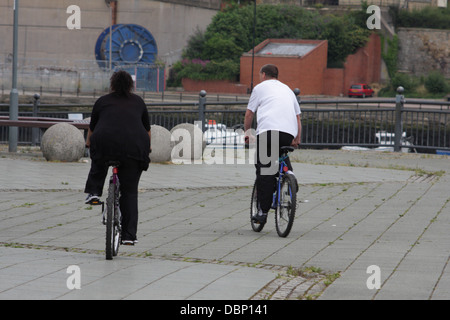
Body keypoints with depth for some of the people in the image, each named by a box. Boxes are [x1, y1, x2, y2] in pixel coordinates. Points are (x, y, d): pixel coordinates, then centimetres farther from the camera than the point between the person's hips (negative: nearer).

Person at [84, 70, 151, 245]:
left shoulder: (102, 101, 20)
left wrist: (88, 142, 53)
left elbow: (92, 128, 33)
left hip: (105, 142, -1)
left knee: (98, 163, 36)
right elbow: (147, 129, 33)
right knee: (130, 192, 11)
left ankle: (93, 192, 20)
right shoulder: (138, 102, 24)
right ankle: (129, 235, 9)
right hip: (134, 149, 1)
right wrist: (147, 147, 52)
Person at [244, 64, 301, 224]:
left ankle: (263, 210, -9)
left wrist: (247, 132, 31)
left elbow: (249, 114, 18)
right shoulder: (287, 89, 31)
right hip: (289, 133, 4)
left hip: (268, 130, -4)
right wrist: (297, 138, 31)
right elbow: (297, 116, 29)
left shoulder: (260, 87, 18)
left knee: (264, 170, -4)